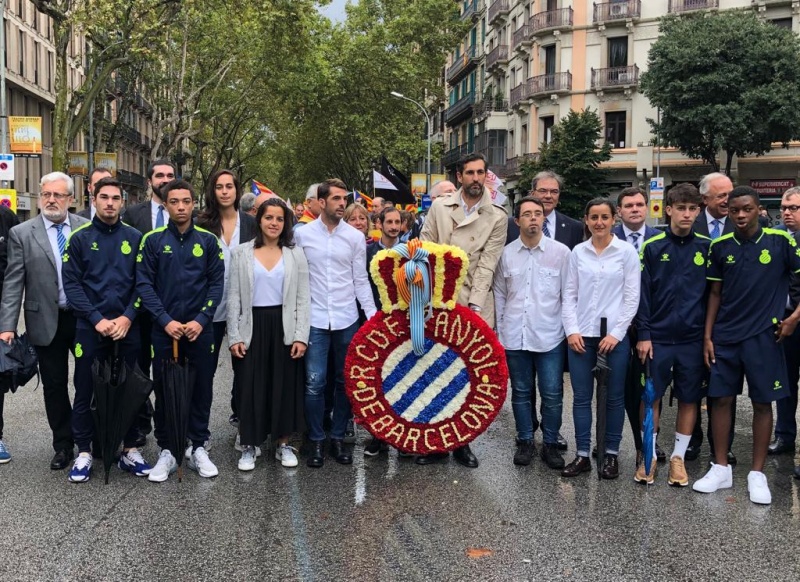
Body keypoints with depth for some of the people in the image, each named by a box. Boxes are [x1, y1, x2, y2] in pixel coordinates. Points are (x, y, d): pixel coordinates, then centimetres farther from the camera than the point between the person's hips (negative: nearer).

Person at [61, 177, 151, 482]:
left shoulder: (135, 237, 5)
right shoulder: (79, 237, 1)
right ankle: (84, 452, 17)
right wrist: (97, 319, -13)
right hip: (90, 328, -1)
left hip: (127, 327, 1)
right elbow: (71, 283, -4)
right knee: (85, 391, 6)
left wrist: (127, 317, -9)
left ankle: (130, 450, 19)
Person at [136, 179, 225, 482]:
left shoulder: (208, 240, 3)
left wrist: (201, 320, -10)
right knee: (164, 390, 6)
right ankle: (166, 451, 17)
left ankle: (199, 448, 19)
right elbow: (143, 283, -3)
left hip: (200, 329, 1)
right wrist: (166, 320, -13)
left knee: (201, 389, 7)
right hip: (164, 329, -1)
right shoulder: (152, 240, 1)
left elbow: (217, 283, 1)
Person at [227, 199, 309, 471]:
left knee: (285, 385, 6)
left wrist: (301, 335, -7)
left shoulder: (295, 254, 4)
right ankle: (249, 446, 15)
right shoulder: (242, 252, 3)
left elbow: (303, 298, 2)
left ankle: (283, 444, 20)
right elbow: (234, 296, 1)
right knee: (250, 387, 3)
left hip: (284, 327, 1)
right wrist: (234, 335, -6)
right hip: (252, 327, 0)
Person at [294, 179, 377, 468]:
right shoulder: (302, 234, 0)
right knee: (315, 382, -3)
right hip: (315, 319, -2)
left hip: (347, 319, 2)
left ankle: (338, 438, 22)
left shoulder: (355, 237, 2)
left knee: (345, 381, 9)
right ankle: (316, 441, 11)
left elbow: (361, 280, 5)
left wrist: (373, 316, -1)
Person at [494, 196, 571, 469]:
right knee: (521, 392, 12)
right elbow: (500, 295, 10)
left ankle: (550, 444, 18)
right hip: (515, 337, 2)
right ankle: (525, 442, 25)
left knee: (552, 395, 3)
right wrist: (500, 333, 9)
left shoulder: (561, 252, -3)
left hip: (550, 336, -2)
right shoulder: (506, 254, 3)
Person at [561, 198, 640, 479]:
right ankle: (583, 454, 14)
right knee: (581, 397, 5)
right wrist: (572, 330, -3)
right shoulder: (578, 252, 5)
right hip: (581, 335, 2)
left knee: (614, 397, 6)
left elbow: (632, 297, -3)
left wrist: (616, 333, -8)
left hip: (614, 335, -2)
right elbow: (569, 294, 7)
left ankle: (611, 453, 18)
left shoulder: (627, 251, -1)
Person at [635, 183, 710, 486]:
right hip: (657, 337, -1)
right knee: (650, 396, 3)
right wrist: (643, 334, -6)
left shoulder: (707, 247, 4)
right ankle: (649, 455, 17)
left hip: (693, 338, 2)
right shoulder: (652, 247, -1)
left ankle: (678, 456, 21)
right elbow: (642, 293, -1)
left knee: (689, 398, 8)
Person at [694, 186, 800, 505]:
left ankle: (757, 474, 16)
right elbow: (715, 293, 8)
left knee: (763, 403, 4)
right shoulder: (720, 246, 3)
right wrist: (707, 336, 5)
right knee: (721, 399, 5)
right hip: (725, 336, 3)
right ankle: (721, 469, 18)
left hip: (764, 336, -2)